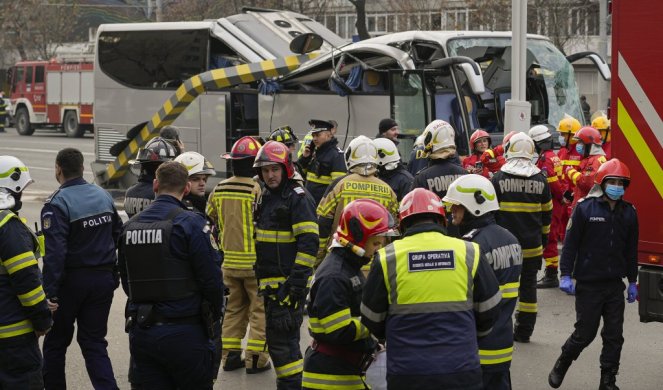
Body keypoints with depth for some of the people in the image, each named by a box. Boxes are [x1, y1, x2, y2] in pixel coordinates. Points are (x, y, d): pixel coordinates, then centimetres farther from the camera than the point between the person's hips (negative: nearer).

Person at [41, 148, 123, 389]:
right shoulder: (104, 196, 5)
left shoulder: (57, 204, -16)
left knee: (56, 342, 13)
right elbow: (119, 238, 12)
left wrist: (50, 292, -22)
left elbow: (54, 252, -22)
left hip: (71, 281, -5)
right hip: (103, 279, 5)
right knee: (94, 343, 9)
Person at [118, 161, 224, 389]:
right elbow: (211, 278, -11)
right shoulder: (190, 223, -11)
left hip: (140, 333, 5)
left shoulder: (130, 226, 7)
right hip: (183, 333, -5)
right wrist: (214, 315, 6)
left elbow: (126, 282, 13)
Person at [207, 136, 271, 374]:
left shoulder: (218, 190, 4)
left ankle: (230, 355, 19)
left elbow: (211, 222, 14)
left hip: (230, 260, 6)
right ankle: (255, 358, 3)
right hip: (255, 261, -6)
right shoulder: (258, 189, -16)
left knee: (234, 307, 17)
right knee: (260, 309, 4)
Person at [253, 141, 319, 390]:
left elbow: (308, 242, -18)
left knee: (281, 339, -11)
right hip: (271, 282, 9)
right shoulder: (266, 197, 16)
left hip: (290, 282, -9)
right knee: (277, 338, 15)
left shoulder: (298, 197, -11)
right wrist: (261, 277, 22)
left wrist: (297, 281, -22)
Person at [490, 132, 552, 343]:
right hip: (532, 246, 3)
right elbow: (547, 213, 11)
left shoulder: (498, 178, -6)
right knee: (528, 286, 10)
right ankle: (524, 331, 14)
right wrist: (543, 238, 21)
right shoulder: (541, 180, 3)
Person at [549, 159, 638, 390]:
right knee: (585, 334, 2)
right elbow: (571, 243, -7)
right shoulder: (585, 208, -8)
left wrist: (632, 282, 14)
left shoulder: (629, 213, 5)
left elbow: (631, 250, 13)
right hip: (588, 284, -4)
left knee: (614, 336, 4)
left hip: (615, 284, 4)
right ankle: (561, 365, 27)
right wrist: (566, 275, -11)